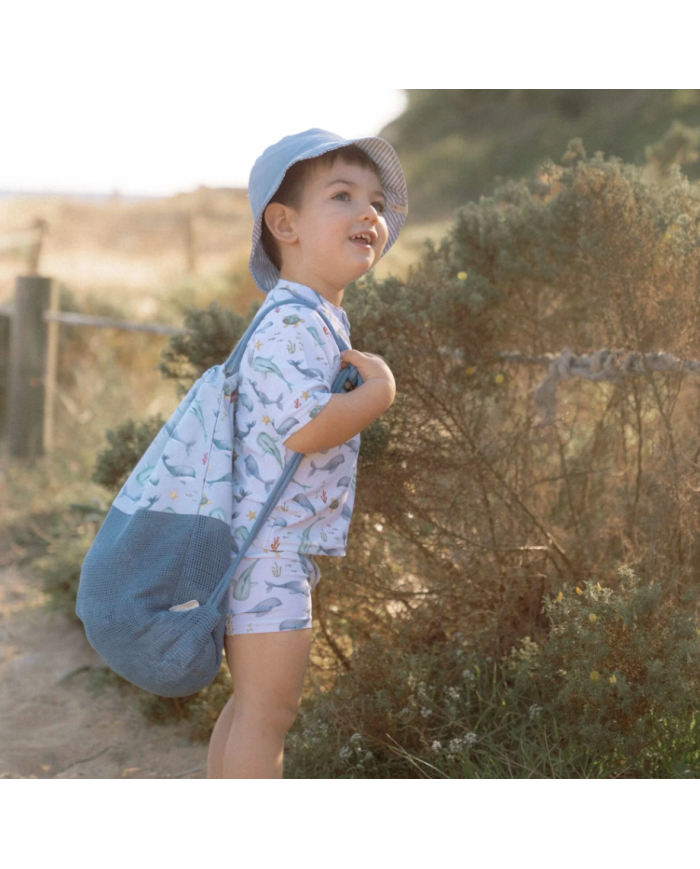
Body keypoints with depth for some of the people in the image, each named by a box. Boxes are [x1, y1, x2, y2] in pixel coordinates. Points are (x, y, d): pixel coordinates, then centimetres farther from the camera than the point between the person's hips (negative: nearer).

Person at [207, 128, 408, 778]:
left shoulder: (321, 320, 16)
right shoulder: (293, 322, -19)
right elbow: (304, 427, -29)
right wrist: (380, 389, -17)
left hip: (279, 552, 11)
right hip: (270, 548, -11)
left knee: (250, 706, 19)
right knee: (268, 712, -5)